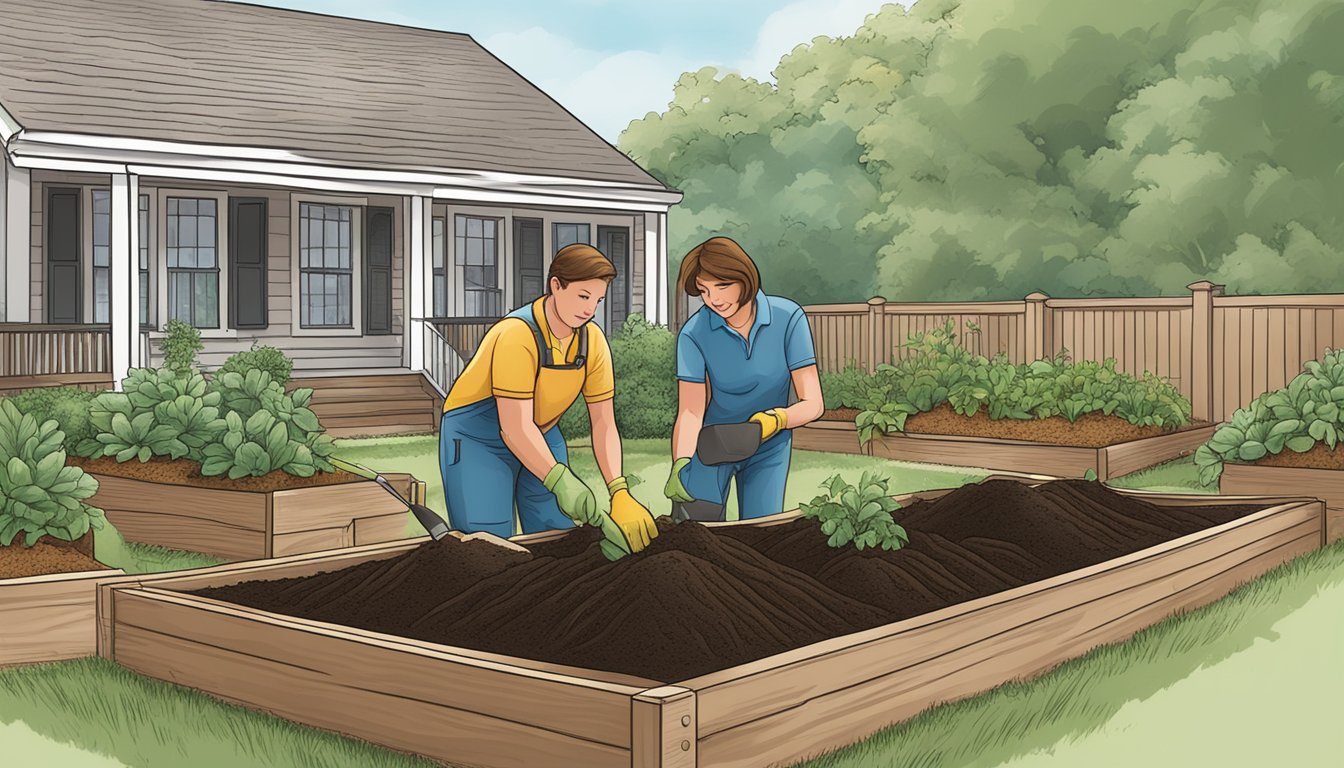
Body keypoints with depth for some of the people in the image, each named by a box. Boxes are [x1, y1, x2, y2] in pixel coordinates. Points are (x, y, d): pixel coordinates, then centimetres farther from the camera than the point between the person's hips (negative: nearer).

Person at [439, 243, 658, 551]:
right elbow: (515, 428, -33)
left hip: (540, 437, 6)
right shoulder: (517, 335, -31)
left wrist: (619, 493, -23)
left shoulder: (593, 340, -11)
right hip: (476, 440, -6)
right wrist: (560, 481, -43)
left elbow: (604, 423, -12)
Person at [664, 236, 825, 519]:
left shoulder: (788, 318, -21)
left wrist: (777, 419, -43)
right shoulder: (694, 334, -22)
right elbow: (689, 413, -26)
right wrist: (680, 465, -44)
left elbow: (812, 403, -22)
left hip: (768, 447, 1)